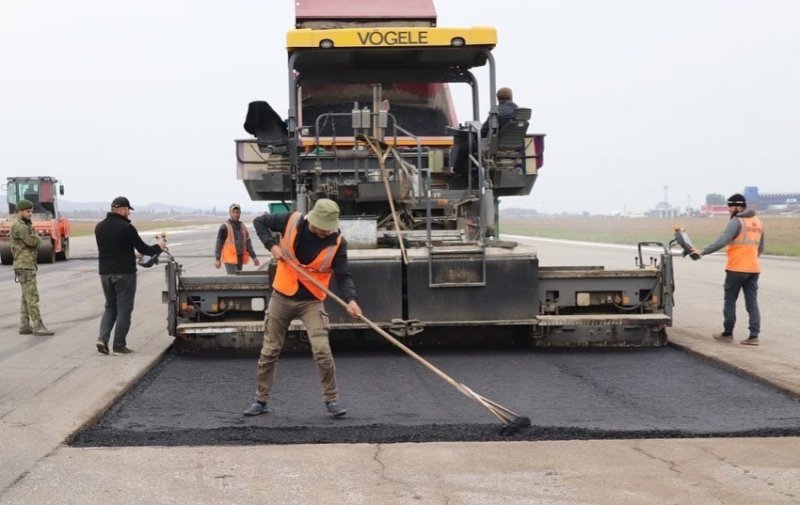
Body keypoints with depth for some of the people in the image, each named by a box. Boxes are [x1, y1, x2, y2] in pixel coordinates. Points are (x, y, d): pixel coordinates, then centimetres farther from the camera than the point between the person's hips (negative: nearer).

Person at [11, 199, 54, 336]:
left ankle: (24, 326, 13)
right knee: (32, 297, -10)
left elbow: (35, 243, 14)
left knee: (26, 298, 10)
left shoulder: (25, 225, 19)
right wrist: (37, 237, 1)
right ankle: (38, 326, -10)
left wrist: (34, 239, -6)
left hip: (28, 265, 10)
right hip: (24, 266, -10)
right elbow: (35, 241, -19)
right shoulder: (19, 226, -14)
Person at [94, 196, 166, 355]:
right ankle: (119, 346, 5)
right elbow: (144, 249, -11)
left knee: (110, 307, 18)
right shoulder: (126, 227, -14)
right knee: (124, 309, 4)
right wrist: (158, 246, 9)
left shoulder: (99, 227, 6)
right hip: (124, 273, -6)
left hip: (105, 273, 6)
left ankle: (103, 338, -1)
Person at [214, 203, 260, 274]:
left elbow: (248, 243, 17)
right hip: (230, 259, -7)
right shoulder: (224, 227, -6)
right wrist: (217, 259, -12)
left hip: (240, 259, 7)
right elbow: (219, 243, -8)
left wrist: (253, 257, 13)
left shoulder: (242, 226, 13)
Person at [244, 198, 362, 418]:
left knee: (322, 350, -16)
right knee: (269, 351, 9)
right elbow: (260, 222, 3)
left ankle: (332, 400, 0)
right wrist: (272, 244, -12)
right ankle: (261, 400, 24)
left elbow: (343, 275, -13)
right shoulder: (292, 221, -11)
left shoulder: (337, 242, -14)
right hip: (281, 298, 2)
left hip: (311, 302, -2)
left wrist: (350, 299, -30)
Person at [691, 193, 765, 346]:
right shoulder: (757, 222, 13)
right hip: (754, 269, 7)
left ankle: (727, 333, 13)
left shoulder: (736, 222, -11)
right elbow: (760, 248, 18)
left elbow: (722, 240, -21)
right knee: (752, 302, 5)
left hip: (736, 269, -7)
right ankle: (754, 336, 1)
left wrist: (703, 251, -20)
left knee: (730, 301, 6)